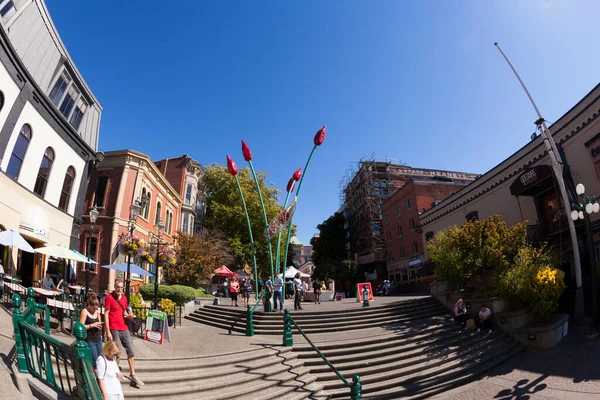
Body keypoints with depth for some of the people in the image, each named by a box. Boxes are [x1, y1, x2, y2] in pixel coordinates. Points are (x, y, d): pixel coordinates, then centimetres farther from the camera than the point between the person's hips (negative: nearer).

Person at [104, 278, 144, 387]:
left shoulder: (124, 297, 11)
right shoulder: (109, 297, -8)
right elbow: (106, 314, -9)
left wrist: (128, 315, -2)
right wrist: (108, 332, -13)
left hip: (124, 328, 6)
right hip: (114, 329, -6)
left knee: (131, 351, 7)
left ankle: (133, 375, 18)